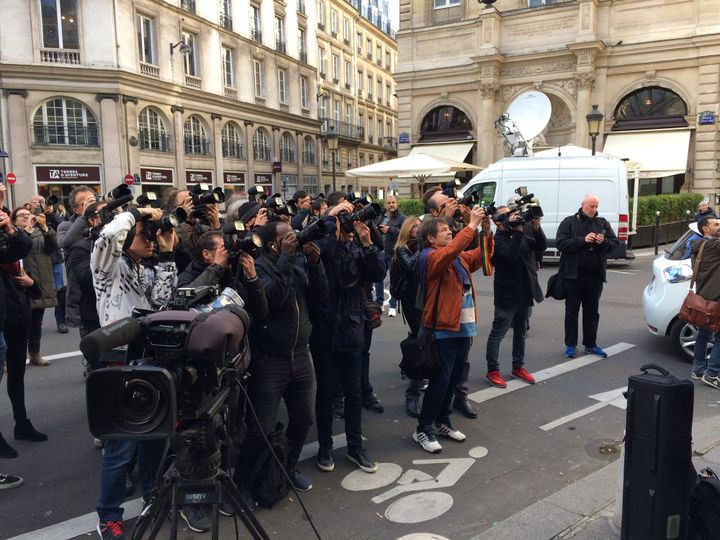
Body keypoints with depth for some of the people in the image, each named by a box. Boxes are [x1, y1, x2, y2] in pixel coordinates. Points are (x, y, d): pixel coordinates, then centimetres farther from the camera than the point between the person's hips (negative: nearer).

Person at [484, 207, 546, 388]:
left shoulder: (521, 236, 10)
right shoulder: (497, 240, -12)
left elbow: (541, 246, 2)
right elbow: (511, 254, -28)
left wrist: (536, 227, -13)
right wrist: (518, 230, -27)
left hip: (525, 293, 8)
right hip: (507, 294, -8)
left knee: (521, 333, 18)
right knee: (497, 334, 0)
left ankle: (518, 367, 31)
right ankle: (492, 371, 9)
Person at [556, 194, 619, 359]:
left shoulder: (602, 223, 9)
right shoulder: (569, 222, -2)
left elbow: (615, 243, 7)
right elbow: (561, 243, -12)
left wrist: (604, 242, -15)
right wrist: (583, 240, -21)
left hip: (595, 276, 3)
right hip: (573, 275, -3)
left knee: (592, 311, 12)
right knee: (572, 311, 5)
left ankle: (590, 344, 23)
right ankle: (570, 345, 14)